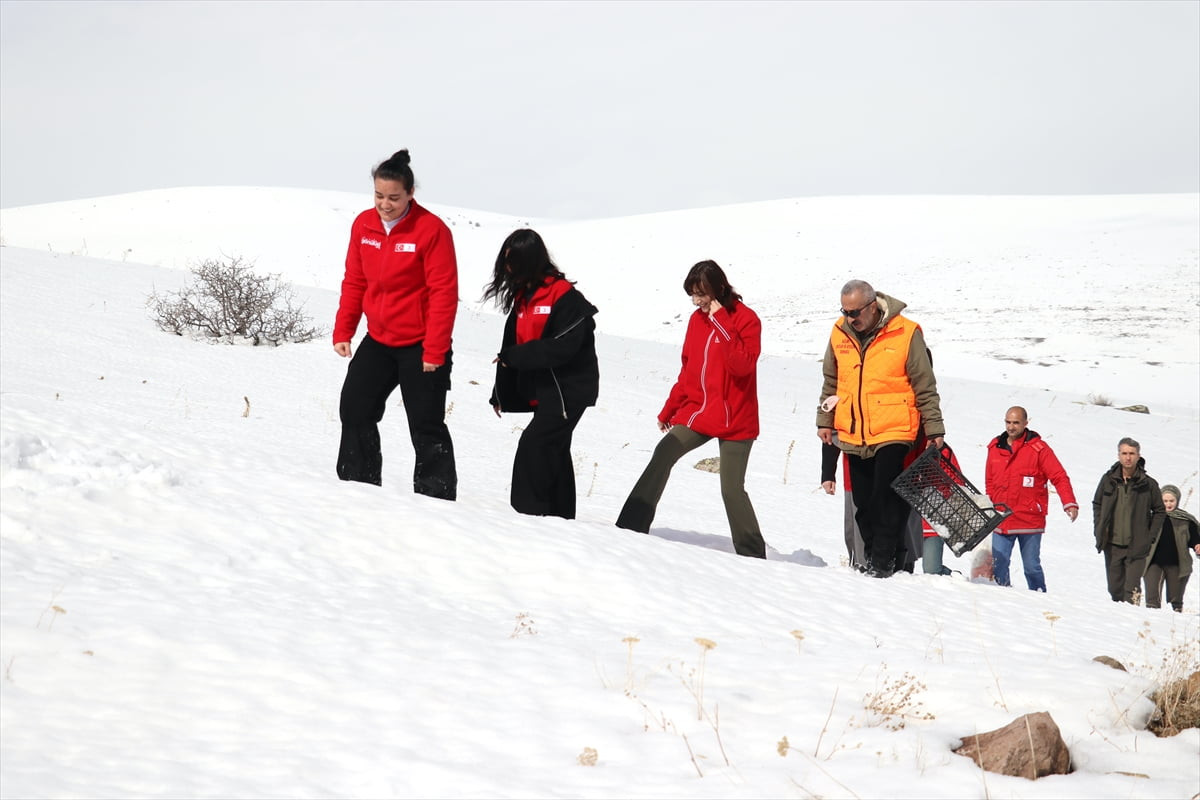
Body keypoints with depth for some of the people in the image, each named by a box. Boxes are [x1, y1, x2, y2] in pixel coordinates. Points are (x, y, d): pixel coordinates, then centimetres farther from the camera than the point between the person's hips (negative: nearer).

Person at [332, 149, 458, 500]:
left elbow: (444, 293, -17)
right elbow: (354, 282, 10)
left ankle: (436, 498, 4)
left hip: (421, 345, -6)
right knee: (354, 411, 8)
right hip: (378, 340, 6)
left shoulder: (431, 230, -17)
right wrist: (342, 332, 5)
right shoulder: (363, 225, 0)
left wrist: (434, 351, -19)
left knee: (426, 426, -2)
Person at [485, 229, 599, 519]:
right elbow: (511, 343, 15)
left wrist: (514, 356, -18)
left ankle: (528, 510, -14)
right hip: (541, 388, 9)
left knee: (533, 444, -17)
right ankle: (561, 515, 20)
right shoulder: (522, 296, 11)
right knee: (553, 451, 13)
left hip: (569, 388, -9)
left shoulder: (565, 296, -16)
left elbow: (563, 347, -23)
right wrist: (502, 394, 14)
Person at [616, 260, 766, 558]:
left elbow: (742, 365, -25)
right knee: (662, 455, -14)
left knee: (732, 489, -5)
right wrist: (668, 411, 20)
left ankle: (752, 556, 7)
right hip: (698, 412, 5)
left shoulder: (746, 319, -9)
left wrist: (721, 323, -24)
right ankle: (631, 528, -12)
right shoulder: (697, 319, 9)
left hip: (735, 420, -5)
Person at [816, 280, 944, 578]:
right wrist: (825, 420, 17)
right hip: (852, 436, 5)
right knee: (864, 505, 9)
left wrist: (934, 429, -1)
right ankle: (871, 560, 19)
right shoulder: (840, 334, 5)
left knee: (887, 501, -10)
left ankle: (884, 562, -3)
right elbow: (831, 382, 19)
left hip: (893, 432, -5)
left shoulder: (906, 334, -8)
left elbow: (925, 387, -2)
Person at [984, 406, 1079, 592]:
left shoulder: (1038, 448, -3)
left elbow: (1059, 477, -6)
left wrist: (1070, 504, -18)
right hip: (1001, 520, 4)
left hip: (1029, 521, -4)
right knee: (998, 565, 0)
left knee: (1031, 566, 1)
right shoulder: (995, 448, 10)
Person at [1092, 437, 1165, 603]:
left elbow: (1160, 510, 6)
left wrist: (1148, 535, -1)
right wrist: (1099, 530, 6)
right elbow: (1097, 504, 15)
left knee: (1131, 590, -11)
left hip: (1136, 546, -3)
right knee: (1115, 588, 10)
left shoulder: (1148, 484, -3)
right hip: (1112, 545, 3)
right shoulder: (1109, 480, 3)